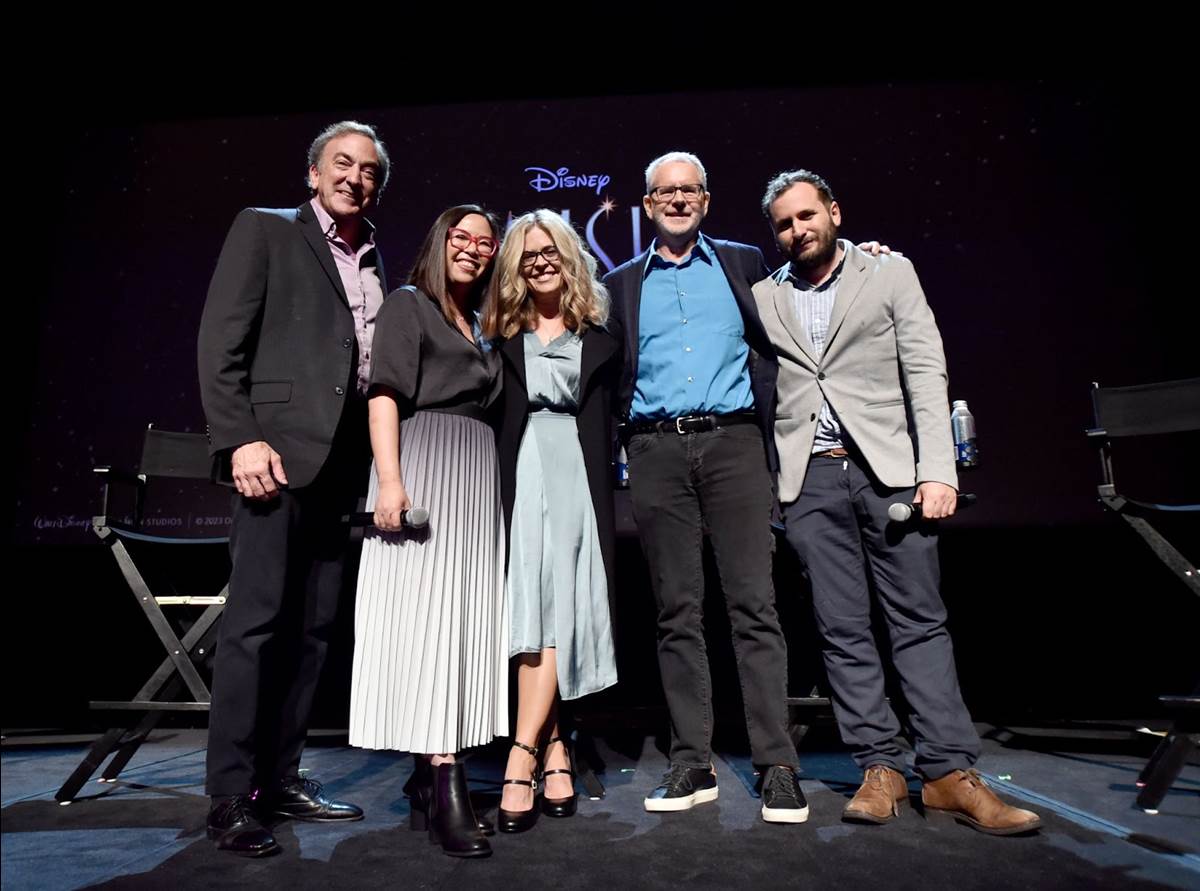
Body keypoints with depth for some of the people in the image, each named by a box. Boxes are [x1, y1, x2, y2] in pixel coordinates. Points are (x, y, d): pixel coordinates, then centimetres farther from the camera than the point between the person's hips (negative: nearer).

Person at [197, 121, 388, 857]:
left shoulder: (379, 264, 18)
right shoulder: (265, 229, 5)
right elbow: (221, 340, -4)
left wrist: (379, 466, 6)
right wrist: (240, 439, -14)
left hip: (345, 463, 6)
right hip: (281, 451, -5)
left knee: (314, 628, 8)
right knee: (256, 622, -4)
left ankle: (279, 777, 20)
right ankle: (231, 797, 7)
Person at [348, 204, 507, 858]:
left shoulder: (481, 326, 23)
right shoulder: (407, 305, 6)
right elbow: (384, 393, -6)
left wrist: (490, 489, 12)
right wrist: (389, 481, -18)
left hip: (478, 480, 7)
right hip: (422, 466, -6)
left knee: (463, 621, 3)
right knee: (426, 615, -11)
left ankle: (427, 779, 10)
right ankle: (445, 783, -11)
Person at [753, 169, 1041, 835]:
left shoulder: (890, 273, 9)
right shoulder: (763, 298, 13)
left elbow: (926, 372, 1)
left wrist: (937, 470, -9)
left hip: (887, 468, -1)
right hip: (811, 480, 1)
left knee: (919, 620, 0)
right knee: (843, 629, 3)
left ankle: (948, 772, 9)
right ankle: (880, 767, 13)